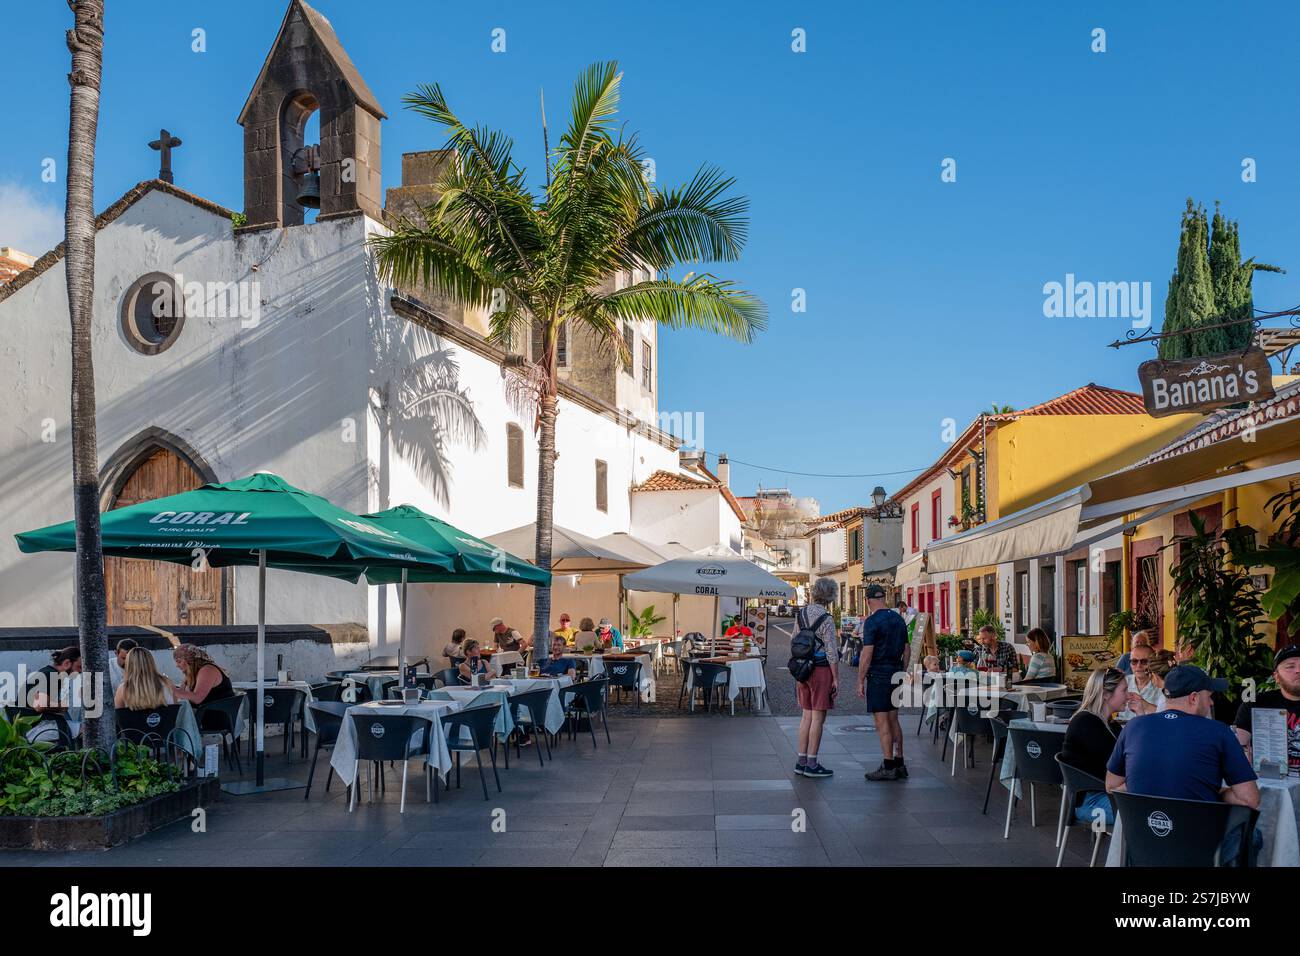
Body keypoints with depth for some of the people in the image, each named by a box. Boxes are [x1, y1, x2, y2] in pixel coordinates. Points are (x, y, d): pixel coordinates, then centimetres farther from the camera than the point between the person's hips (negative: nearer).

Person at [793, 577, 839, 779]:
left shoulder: (800, 614, 7)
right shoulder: (826, 619, -15)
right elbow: (831, 652, -15)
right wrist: (836, 679, -10)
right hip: (821, 670, -7)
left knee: (806, 715, 13)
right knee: (818, 717, -1)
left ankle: (802, 761, 16)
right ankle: (812, 764, 1)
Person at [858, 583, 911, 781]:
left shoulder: (872, 621, -13)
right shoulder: (899, 619, 10)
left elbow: (867, 654, -17)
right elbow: (907, 649, 15)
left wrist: (860, 681, -12)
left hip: (878, 676, -8)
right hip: (896, 674, 8)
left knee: (882, 722, -4)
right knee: (893, 721, 15)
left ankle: (888, 768, -2)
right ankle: (899, 764, 18)